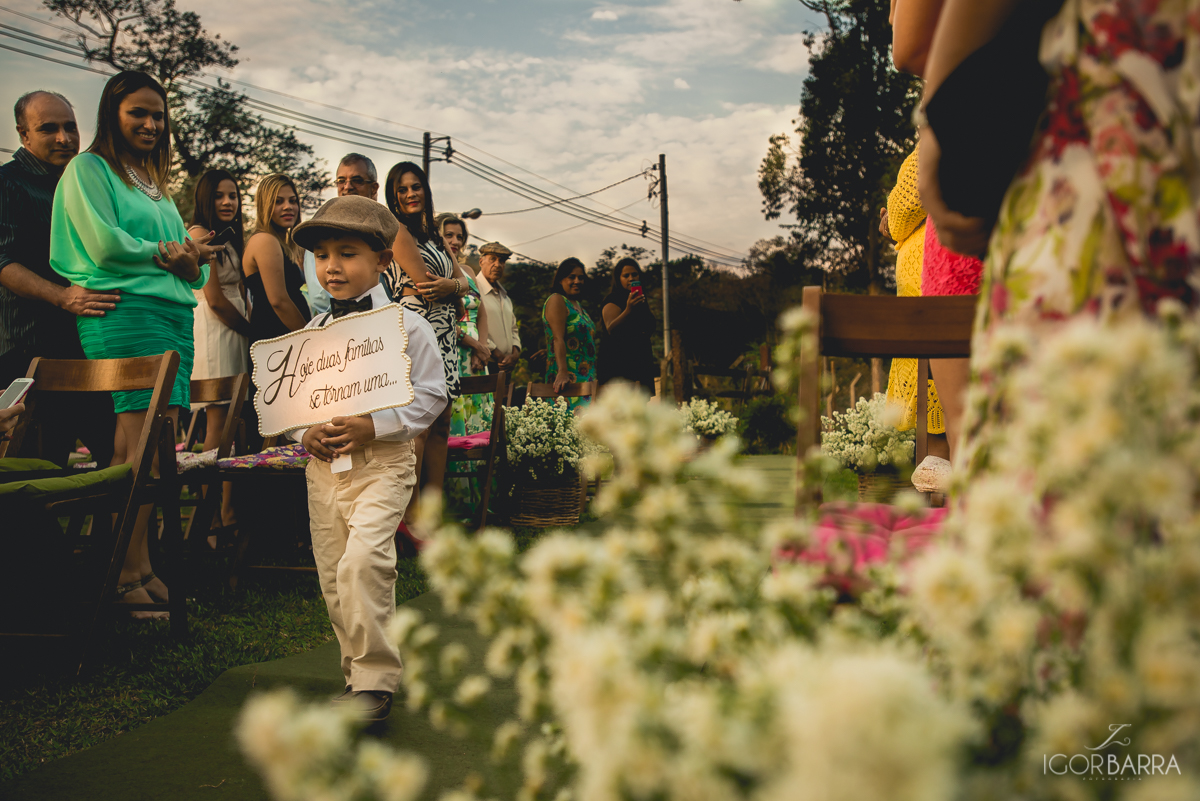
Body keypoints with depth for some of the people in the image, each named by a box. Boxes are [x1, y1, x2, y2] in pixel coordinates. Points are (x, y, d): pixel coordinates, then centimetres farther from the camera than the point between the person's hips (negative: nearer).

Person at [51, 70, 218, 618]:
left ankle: (140, 567, 5)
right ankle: (130, 577, -11)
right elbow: (105, 244, -11)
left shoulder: (155, 184, 26)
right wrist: (164, 254, 1)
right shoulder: (89, 168, 5)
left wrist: (189, 262, 0)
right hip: (124, 313, -7)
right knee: (141, 449, -14)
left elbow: (194, 270, 23)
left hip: (175, 315, 7)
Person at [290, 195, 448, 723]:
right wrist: (307, 434, -7)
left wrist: (371, 426, -17)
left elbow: (429, 396, -5)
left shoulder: (406, 325, -3)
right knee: (333, 576, 7)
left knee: (362, 560, -23)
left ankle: (375, 681, -13)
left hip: (382, 461, -5)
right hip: (323, 467, 5)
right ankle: (359, 673, 23)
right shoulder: (311, 333, 11)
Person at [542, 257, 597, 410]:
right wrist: (562, 373, -29)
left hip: (586, 377, 9)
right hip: (567, 377, -9)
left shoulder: (578, 305, 22)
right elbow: (558, 338, -18)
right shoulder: (556, 300, -5)